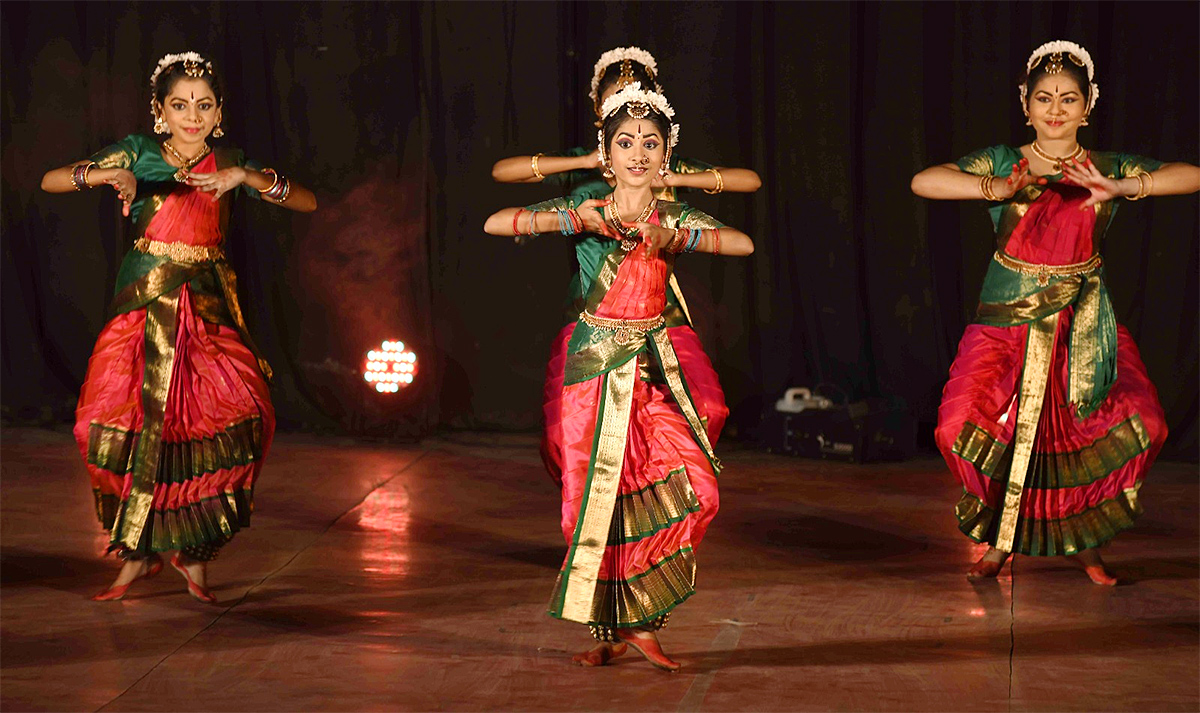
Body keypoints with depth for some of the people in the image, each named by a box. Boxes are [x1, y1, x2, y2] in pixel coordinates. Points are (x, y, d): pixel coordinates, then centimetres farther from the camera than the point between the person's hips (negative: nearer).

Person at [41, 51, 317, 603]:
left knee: (235, 413, -15)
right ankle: (139, 553, 12)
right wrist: (108, 174, -23)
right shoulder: (138, 154, 2)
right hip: (145, 306, -1)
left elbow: (307, 202, -3)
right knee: (134, 421, -9)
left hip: (210, 308, 1)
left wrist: (244, 177, -17)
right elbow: (50, 181, -5)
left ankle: (194, 550, 2)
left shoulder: (228, 163, 5)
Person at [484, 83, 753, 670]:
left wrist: (674, 238, -20)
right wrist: (574, 219, -16)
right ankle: (608, 629, 12)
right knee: (597, 490, -2)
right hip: (594, 363, -1)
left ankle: (639, 620, 0)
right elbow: (494, 224, -7)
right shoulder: (583, 212, 3)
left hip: (654, 366, 2)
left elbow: (744, 244, -8)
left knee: (690, 484, -13)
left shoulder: (675, 218, 8)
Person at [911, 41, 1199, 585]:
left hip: (1085, 328, 1)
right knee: (968, 431, -18)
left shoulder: (1109, 170, 3)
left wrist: (1120, 188, -22)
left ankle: (1083, 540, 13)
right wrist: (1000, 188, -25)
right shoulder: (1002, 164, 1)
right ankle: (1001, 540, 12)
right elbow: (924, 182, -13)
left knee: (1136, 426, -16)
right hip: (1009, 322, -1)